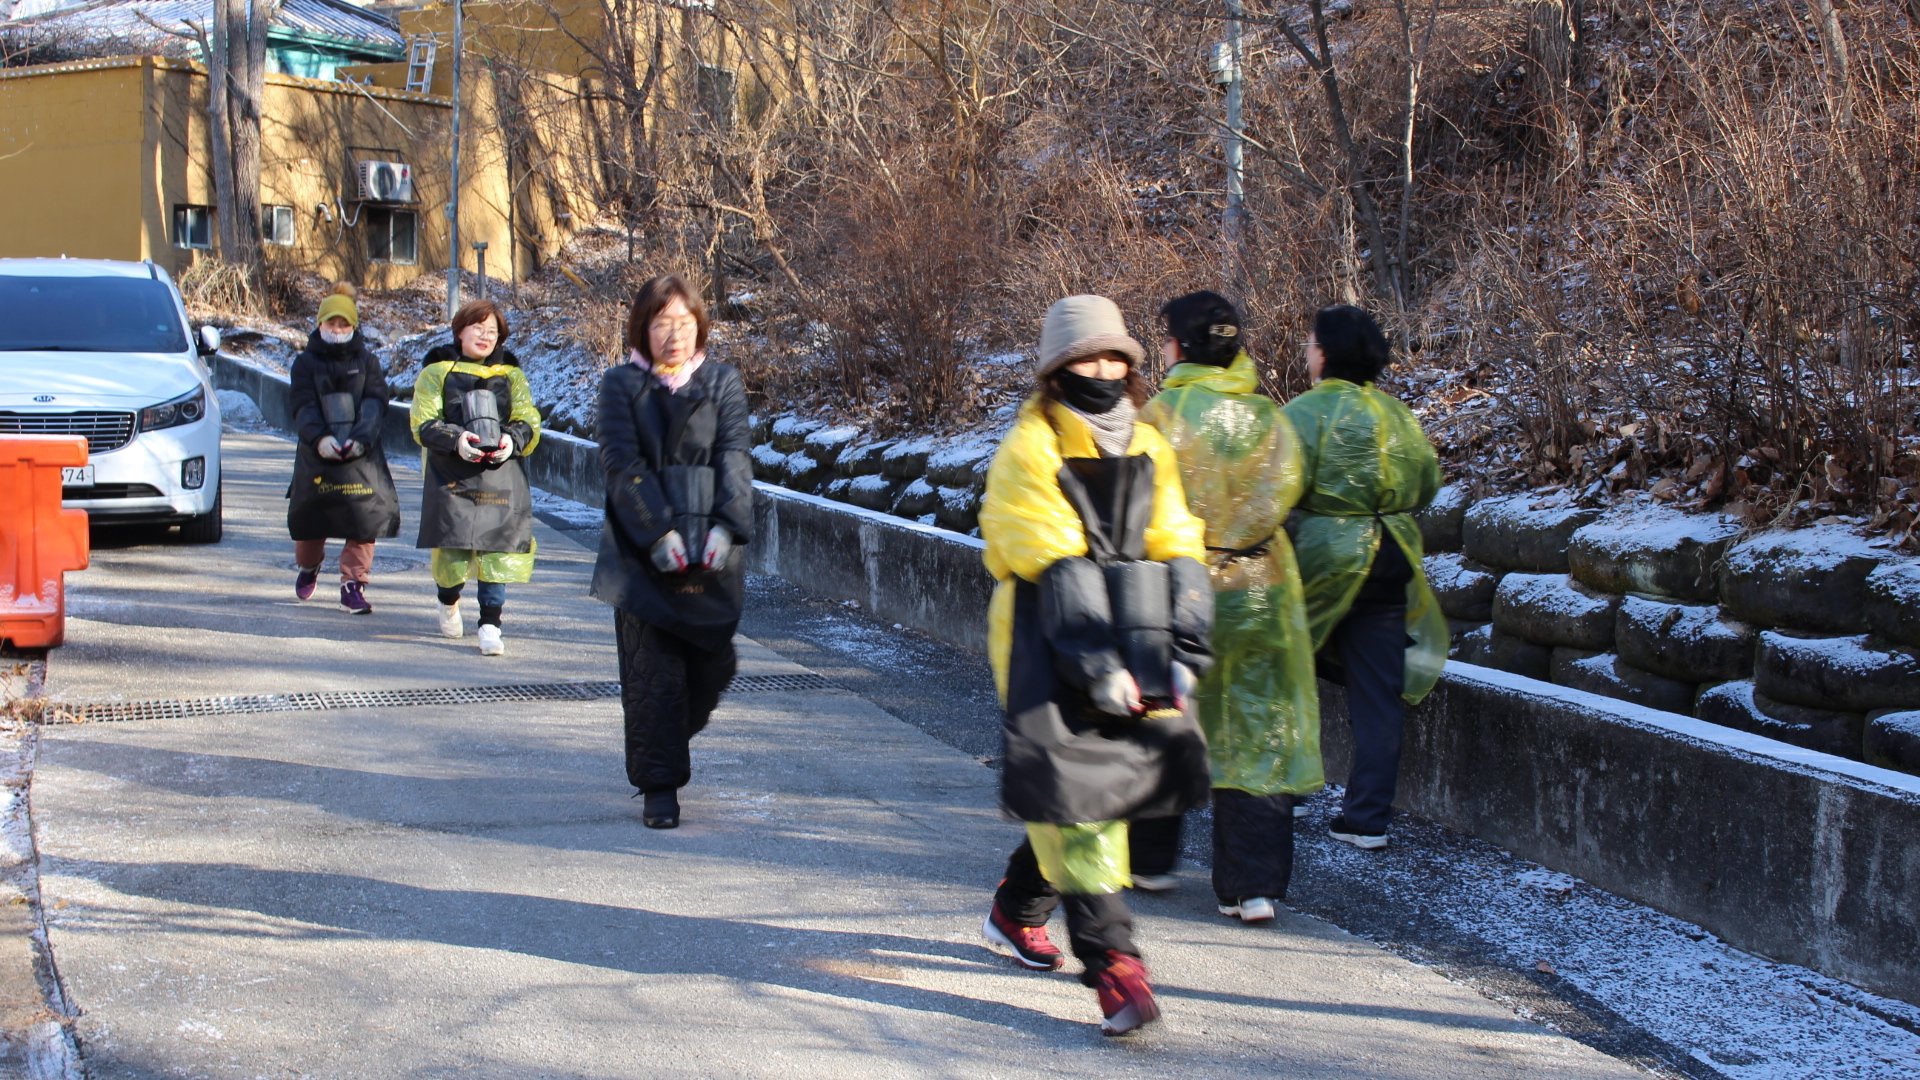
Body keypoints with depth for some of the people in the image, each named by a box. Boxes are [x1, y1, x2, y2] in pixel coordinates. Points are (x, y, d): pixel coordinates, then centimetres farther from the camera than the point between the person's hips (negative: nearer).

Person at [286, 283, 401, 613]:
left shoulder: (367, 362, 8)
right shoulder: (306, 363, 6)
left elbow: (375, 405, -3)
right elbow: (303, 407, -6)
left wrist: (360, 438, -21)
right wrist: (319, 438, -25)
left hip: (362, 455, 0)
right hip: (316, 453, 0)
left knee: (365, 518, -11)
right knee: (311, 520, 9)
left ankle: (353, 585, -4)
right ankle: (307, 567, 39)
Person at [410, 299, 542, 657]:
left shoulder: (510, 374, 15)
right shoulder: (438, 371, 8)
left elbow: (528, 420, 7)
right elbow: (423, 424, -1)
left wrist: (513, 439, -15)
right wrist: (455, 439, -19)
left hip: (501, 475, 2)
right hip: (451, 476, -2)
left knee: (497, 548, -7)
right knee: (452, 547, -5)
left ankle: (490, 623, 0)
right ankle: (449, 601, 26)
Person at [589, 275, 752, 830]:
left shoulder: (723, 382, 8)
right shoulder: (621, 385, 3)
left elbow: (734, 458, 0)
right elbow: (623, 464, -6)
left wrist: (727, 527, -14)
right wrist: (658, 532, -17)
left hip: (711, 549, 2)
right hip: (645, 550, -2)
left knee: (713, 662, 5)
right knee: (653, 670, -4)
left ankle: (670, 739, 32)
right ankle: (659, 784, 2)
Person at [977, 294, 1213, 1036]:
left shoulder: (1150, 450, 13)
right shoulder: (1029, 451, -6)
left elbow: (1176, 556, 7)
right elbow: (1054, 571, -14)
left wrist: (1182, 652, -6)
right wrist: (1097, 666, -21)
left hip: (1130, 642, 6)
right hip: (1049, 644, -6)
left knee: (1097, 791, 8)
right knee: (1071, 788, -12)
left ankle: (1016, 911, 32)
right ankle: (1111, 961, -14)